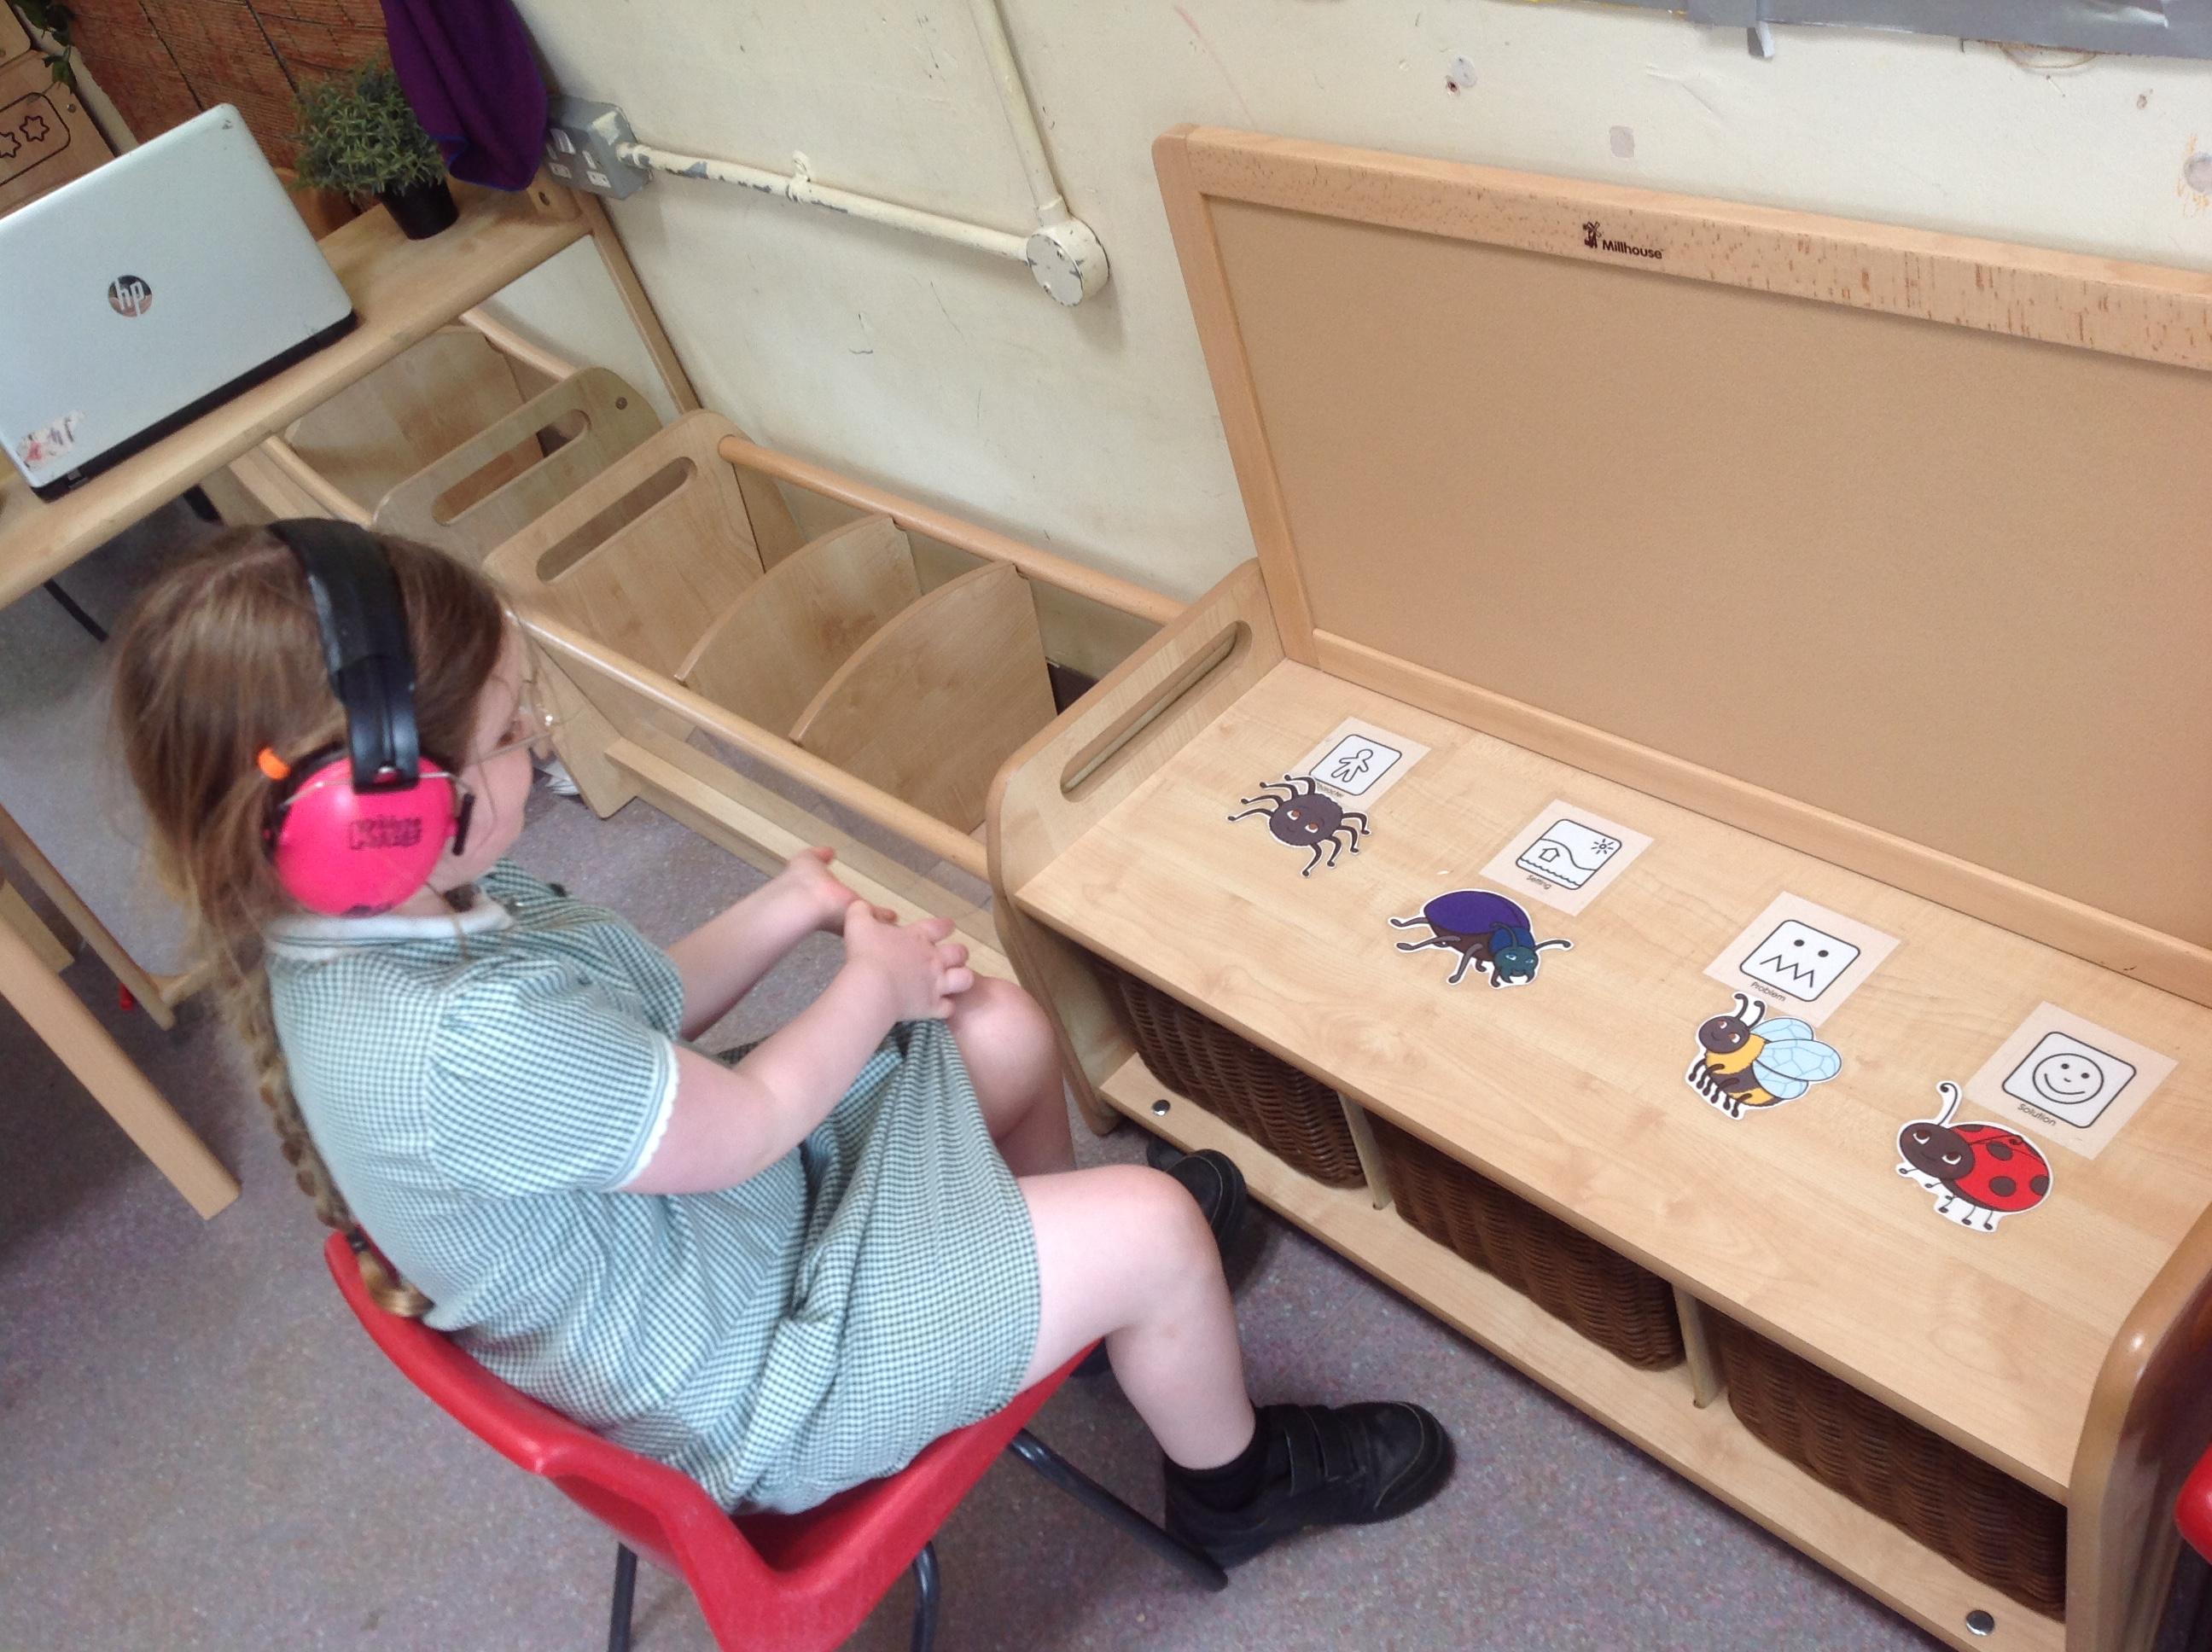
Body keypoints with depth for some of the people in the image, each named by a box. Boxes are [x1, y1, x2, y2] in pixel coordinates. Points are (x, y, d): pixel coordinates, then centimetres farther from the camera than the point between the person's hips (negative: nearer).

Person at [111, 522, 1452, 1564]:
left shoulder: (353, 923, -8)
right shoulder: (465, 1035, -39)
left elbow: (633, 1015, 5)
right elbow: (743, 1127, -23)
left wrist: (786, 916, -7)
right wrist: (874, 984, -7)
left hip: (699, 1240, 9)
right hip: (750, 1384, -9)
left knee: (1007, 1033, 13)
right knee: (1156, 1230, -9)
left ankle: (1055, 1267, 42)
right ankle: (1238, 1480, 23)